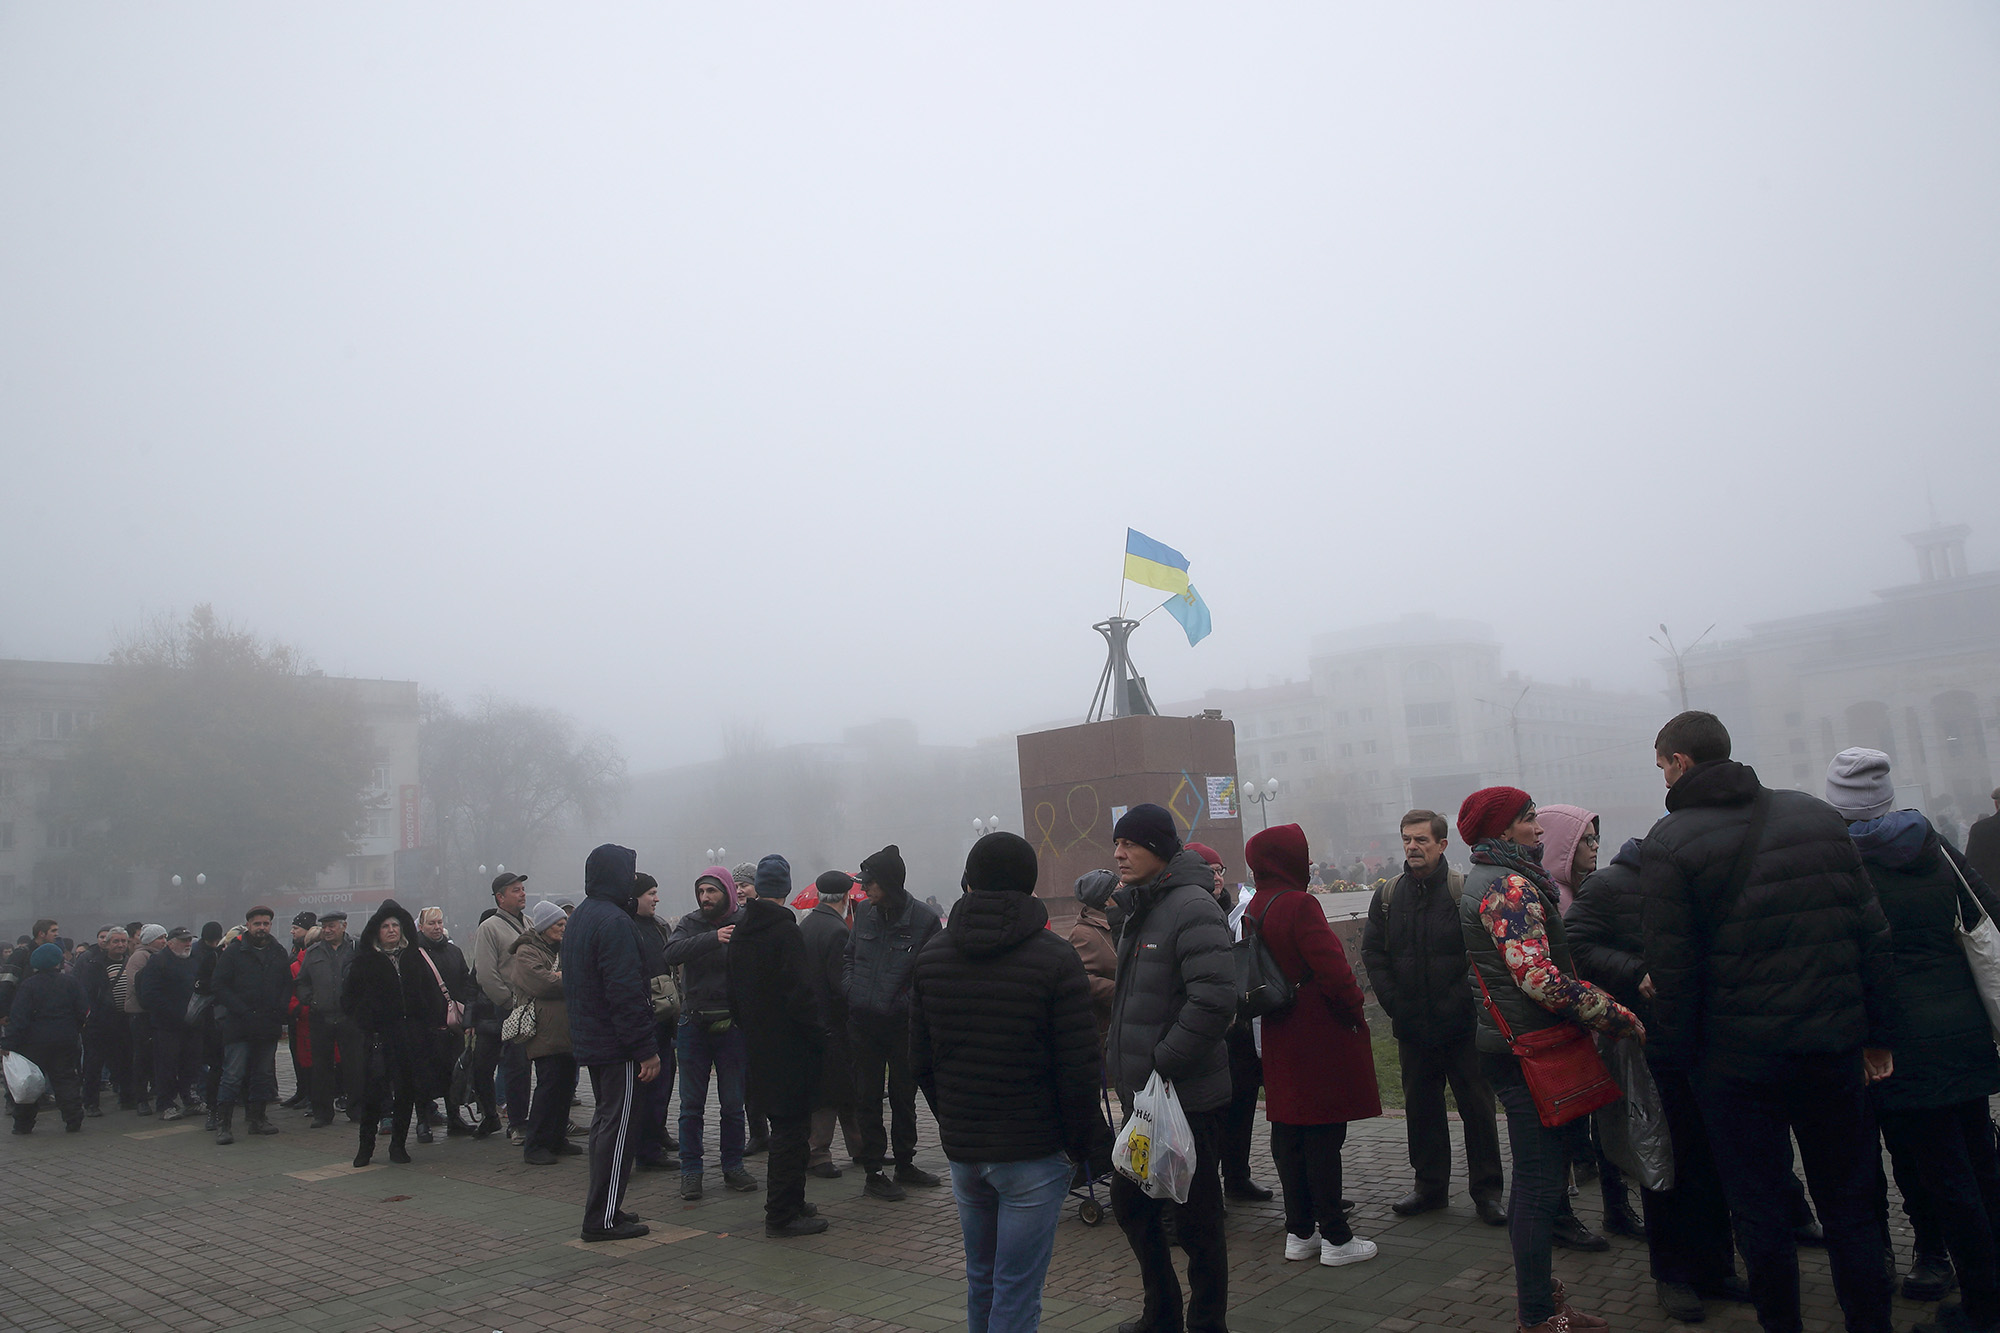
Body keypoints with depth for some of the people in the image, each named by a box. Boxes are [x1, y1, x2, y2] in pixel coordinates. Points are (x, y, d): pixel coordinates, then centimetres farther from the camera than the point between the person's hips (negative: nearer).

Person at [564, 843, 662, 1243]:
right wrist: (646, 1049, -21)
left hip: (589, 1040, 10)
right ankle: (603, 1218, -1)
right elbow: (626, 992, -24)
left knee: (605, 1119, 18)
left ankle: (601, 1209, 24)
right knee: (617, 1126, -4)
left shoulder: (578, 918, 13)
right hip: (617, 1044, -10)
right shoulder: (614, 922, -19)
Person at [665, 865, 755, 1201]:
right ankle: (691, 1170, 17)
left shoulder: (745, 923, -3)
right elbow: (672, 953, -19)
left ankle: (733, 1167, 23)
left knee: (733, 1103, 9)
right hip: (693, 1025, 1)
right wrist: (713, 938, -30)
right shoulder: (689, 923, 1)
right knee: (691, 1104, 7)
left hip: (731, 1025, -1)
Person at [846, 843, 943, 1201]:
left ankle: (904, 1164, 29)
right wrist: (849, 988, 1)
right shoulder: (865, 912, 1)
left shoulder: (923, 918, -10)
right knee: (868, 1098, 5)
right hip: (863, 1021, 2)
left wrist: (909, 1003, -14)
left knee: (904, 1097, 13)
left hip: (903, 1023, -2)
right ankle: (873, 1172, 13)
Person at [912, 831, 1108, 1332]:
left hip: (961, 1151, 5)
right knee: (1017, 1291, 1)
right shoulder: (1055, 959, -12)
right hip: (1033, 1152, -5)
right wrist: (1084, 1143, 0)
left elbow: (920, 1063, 7)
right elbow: (1078, 1071, -12)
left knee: (980, 1277, 20)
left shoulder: (932, 957, 3)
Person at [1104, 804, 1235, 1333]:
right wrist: (1124, 1062, 14)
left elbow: (1214, 1000, -26)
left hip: (1187, 1097, -10)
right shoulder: (1138, 907, 12)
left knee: (1196, 1220, 3)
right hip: (1142, 1093, 10)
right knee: (1131, 1203, 19)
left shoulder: (1192, 907, -17)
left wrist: (1161, 1063, -22)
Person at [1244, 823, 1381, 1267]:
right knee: (1323, 1135, -2)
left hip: (1281, 1039, 8)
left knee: (1288, 1134, 12)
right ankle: (1335, 1238, 6)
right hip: (1320, 1037, -8)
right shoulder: (1299, 905, -17)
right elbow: (1331, 967, -21)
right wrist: (1353, 1008, -7)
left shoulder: (1253, 909, 7)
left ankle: (1299, 1232, 21)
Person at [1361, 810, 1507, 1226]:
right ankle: (1429, 1185, 25)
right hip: (1412, 1028, 4)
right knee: (1421, 1109, 13)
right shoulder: (1387, 896, 6)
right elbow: (1373, 954, 5)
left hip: (1462, 1024, -4)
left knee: (1476, 1107, 3)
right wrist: (1394, 1005, -4)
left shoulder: (1464, 891, -7)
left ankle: (1486, 1191, 14)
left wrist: (1464, 1002, -16)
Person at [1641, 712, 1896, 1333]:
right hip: (1833, 1047, 4)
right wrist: (1878, 1033, 10)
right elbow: (1873, 934, 5)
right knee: (1850, 1205, 16)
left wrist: (1677, 1054, -2)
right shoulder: (1819, 817, 4)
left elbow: (1672, 966, -13)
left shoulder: (1668, 844, -10)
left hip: (1737, 1059, -4)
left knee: (1762, 1213, 10)